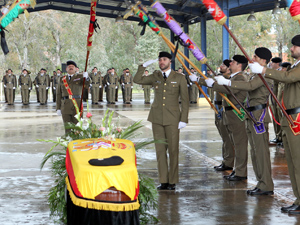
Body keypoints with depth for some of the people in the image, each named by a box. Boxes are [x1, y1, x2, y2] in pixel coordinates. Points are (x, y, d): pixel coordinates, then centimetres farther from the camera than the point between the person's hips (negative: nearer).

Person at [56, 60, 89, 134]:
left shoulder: (80, 77, 6)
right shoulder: (61, 79, 12)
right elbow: (58, 94, 12)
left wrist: (86, 77, -37)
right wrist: (58, 108, 6)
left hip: (77, 106, -2)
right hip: (65, 107, 2)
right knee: (67, 128, 4)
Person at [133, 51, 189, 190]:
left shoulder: (179, 78, 3)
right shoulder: (155, 77, 12)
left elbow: (185, 100, 2)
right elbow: (137, 80, 2)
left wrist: (184, 119, -5)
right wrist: (144, 66, -6)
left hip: (172, 119, -3)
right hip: (157, 118, 3)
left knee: (173, 150, -1)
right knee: (160, 150, 3)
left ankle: (172, 181, 8)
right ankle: (163, 181, 9)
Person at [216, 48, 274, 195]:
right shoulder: (256, 74, 19)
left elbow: (250, 86, -28)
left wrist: (227, 82, -28)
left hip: (259, 116, -10)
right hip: (252, 116, 10)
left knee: (261, 150, -9)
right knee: (255, 151, 12)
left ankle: (266, 186, -5)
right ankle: (261, 183, 18)